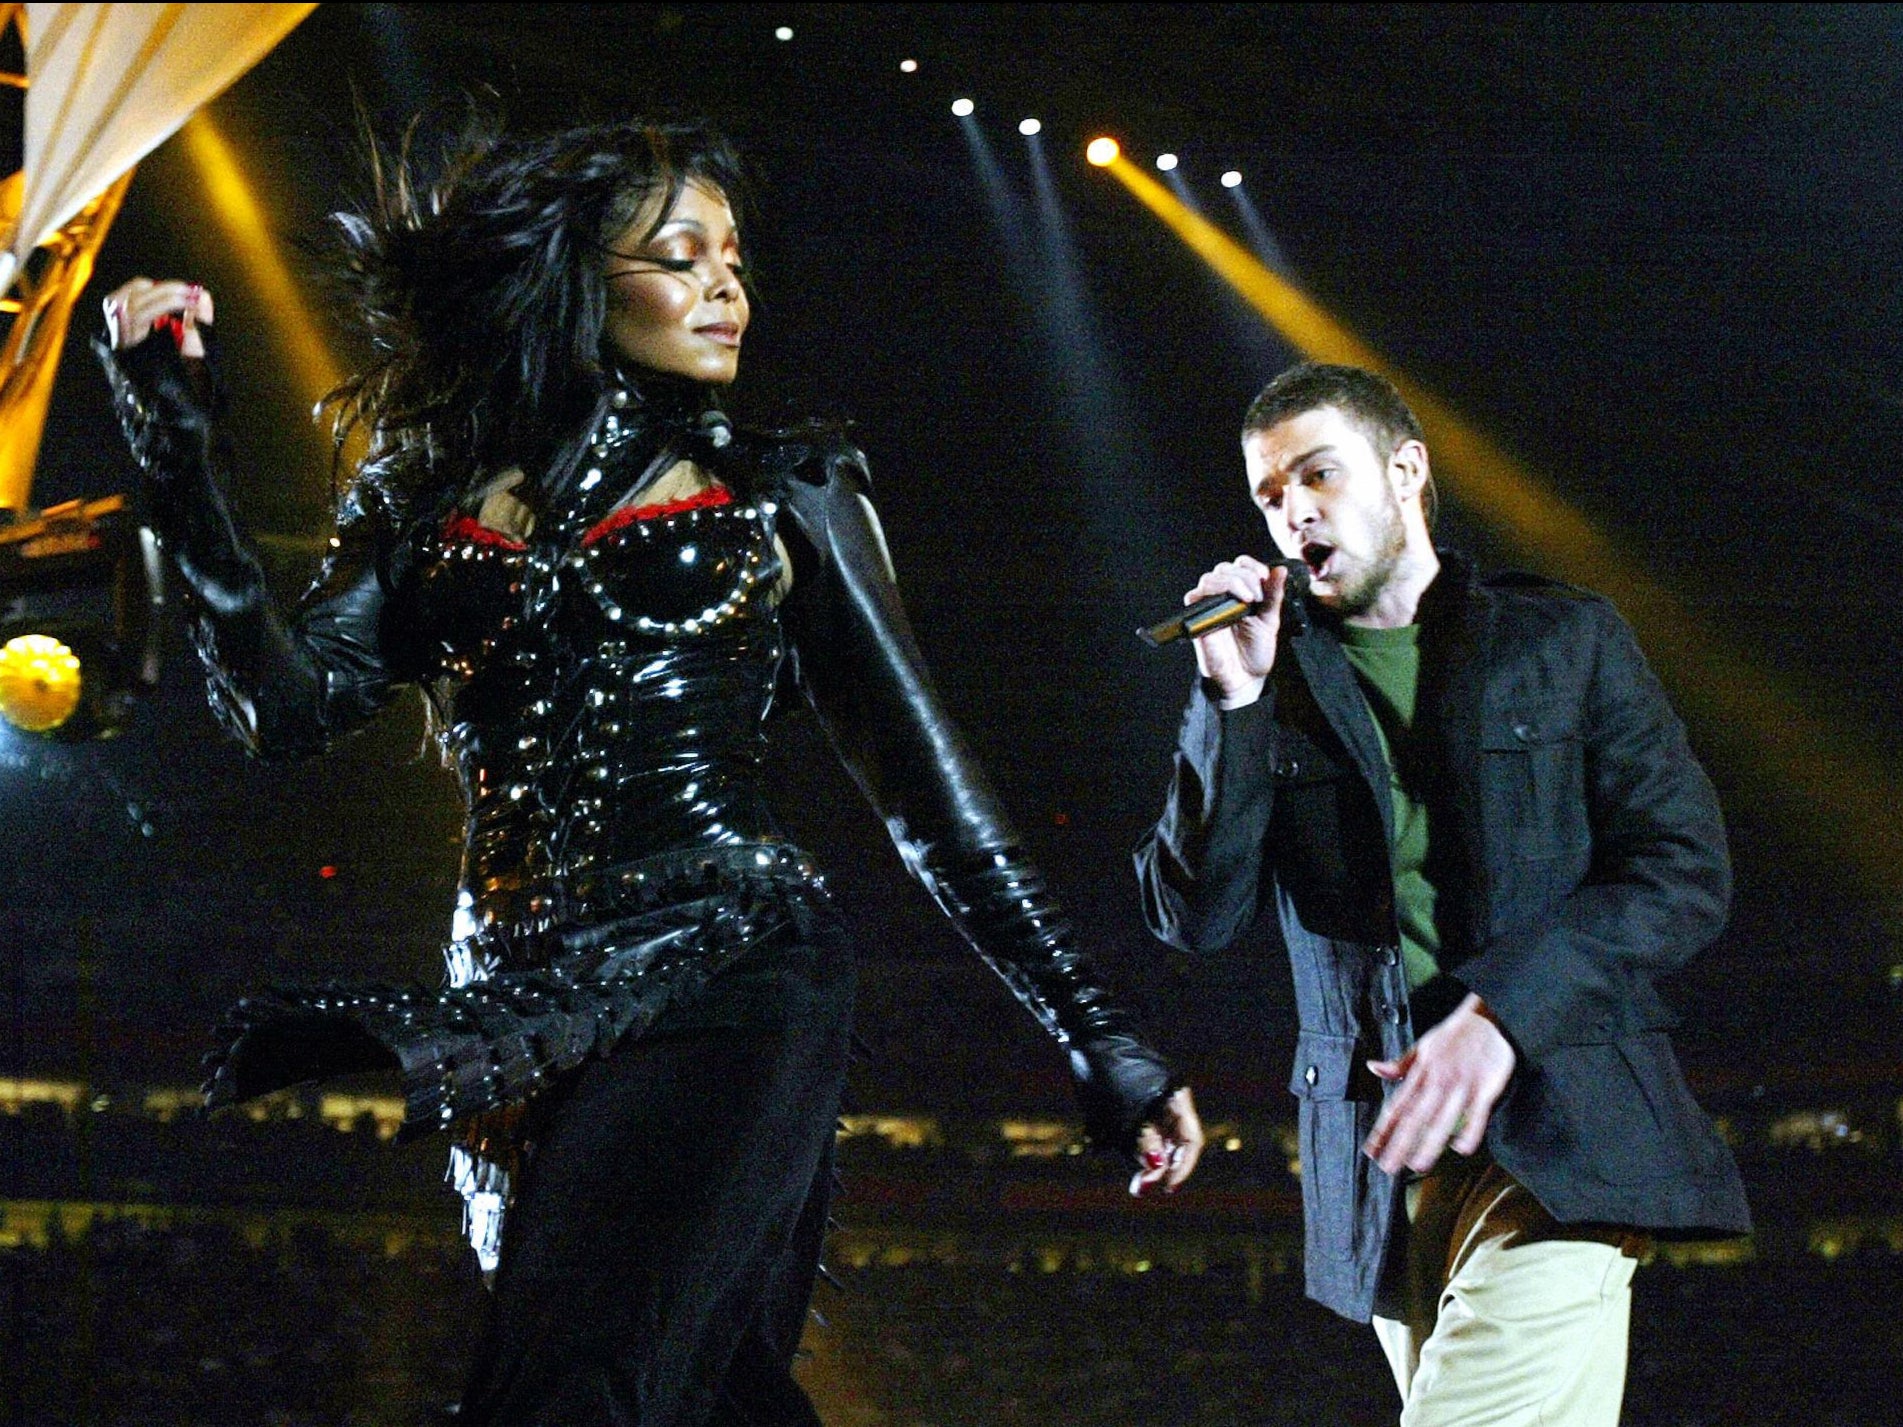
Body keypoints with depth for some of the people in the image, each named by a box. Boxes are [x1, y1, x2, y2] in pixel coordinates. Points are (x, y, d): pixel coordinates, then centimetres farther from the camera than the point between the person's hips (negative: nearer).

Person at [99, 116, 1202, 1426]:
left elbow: (928, 786, 10)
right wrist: (185, 443, -6)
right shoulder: (434, 503, 16)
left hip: (729, 975, -3)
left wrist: (1100, 1040, 6)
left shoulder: (778, 493, 11)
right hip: (522, 1010, 3)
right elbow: (292, 704, 2)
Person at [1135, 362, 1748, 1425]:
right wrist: (1234, 700, -4)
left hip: (1558, 1144, -3)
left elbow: (1686, 874, 1)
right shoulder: (1277, 683, 15)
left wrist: (1500, 1010, -12)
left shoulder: (1565, 641, 10)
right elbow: (1195, 917, 6)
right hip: (1383, 1167, 3)